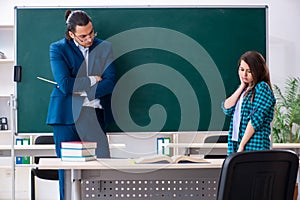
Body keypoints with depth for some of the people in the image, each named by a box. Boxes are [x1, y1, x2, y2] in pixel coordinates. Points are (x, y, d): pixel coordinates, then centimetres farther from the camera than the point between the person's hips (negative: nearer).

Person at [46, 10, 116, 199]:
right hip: (67, 115, -2)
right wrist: (93, 80, -3)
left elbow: (109, 83, 1)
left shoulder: (104, 47, 11)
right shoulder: (58, 49, 3)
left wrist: (79, 89, -8)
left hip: (95, 115, 2)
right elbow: (65, 84, -9)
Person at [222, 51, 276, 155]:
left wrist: (242, 145, -16)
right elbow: (227, 109, 4)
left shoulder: (262, 88, -6)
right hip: (236, 143, 7)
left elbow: (256, 119, -14)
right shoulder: (244, 89, 17)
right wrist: (242, 86, 3)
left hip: (254, 146, -7)